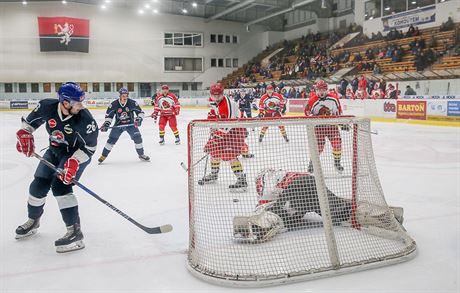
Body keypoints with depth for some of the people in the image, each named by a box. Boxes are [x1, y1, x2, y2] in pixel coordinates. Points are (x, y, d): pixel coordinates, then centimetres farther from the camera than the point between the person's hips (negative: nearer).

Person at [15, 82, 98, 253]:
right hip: (55, 151, 6)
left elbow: (89, 147, -22)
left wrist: (74, 162, -33)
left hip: (78, 154, -5)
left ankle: (75, 232, -25)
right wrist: (24, 135, -10)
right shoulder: (47, 107, -18)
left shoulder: (84, 119, -29)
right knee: (38, 185, 8)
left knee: (60, 185, -24)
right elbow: (29, 121, 3)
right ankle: (33, 221, 37)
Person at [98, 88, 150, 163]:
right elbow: (109, 115, -5)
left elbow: (140, 112, -8)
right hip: (118, 124, 0)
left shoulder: (132, 103, -16)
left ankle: (141, 155, 6)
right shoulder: (114, 104, -15)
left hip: (130, 124, 0)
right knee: (111, 139, -4)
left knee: (137, 137, -11)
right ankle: (103, 155, 11)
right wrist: (106, 124, -15)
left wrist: (139, 119, -25)